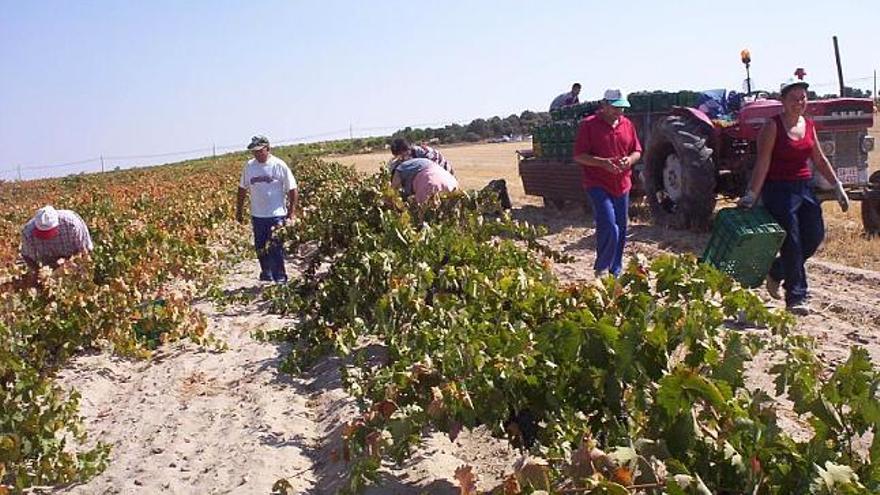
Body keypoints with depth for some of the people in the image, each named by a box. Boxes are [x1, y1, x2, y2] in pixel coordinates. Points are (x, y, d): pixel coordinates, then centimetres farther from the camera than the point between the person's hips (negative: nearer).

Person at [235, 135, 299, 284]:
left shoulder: (279, 165, -7)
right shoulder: (249, 166, 5)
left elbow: (292, 189, -4)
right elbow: (242, 189, 15)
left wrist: (292, 212, -8)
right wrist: (238, 211, 15)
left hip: (277, 215, -4)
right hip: (257, 215, 5)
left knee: (276, 248, -7)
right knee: (260, 248, 12)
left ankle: (280, 278, 1)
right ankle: (266, 274, 29)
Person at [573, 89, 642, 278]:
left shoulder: (627, 125, 10)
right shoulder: (589, 125, -7)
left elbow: (637, 151, 16)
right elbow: (578, 156, -9)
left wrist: (630, 159, -8)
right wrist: (603, 162, -22)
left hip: (622, 185, 6)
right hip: (598, 185, -6)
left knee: (621, 229, 9)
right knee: (609, 227, -17)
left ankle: (615, 272, 21)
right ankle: (601, 269, 1)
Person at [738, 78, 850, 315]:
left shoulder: (808, 125, 10)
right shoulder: (773, 126, -9)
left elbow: (820, 160, 17)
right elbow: (762, 163, -15)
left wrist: (837, 187, 14)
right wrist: (751, 195, -20)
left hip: (804, 187, 7)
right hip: (779, 189, -7)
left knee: (815, 237, 5)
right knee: (792, 244, -6)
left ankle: (776, 272, 27)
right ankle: (795, 298, 4)